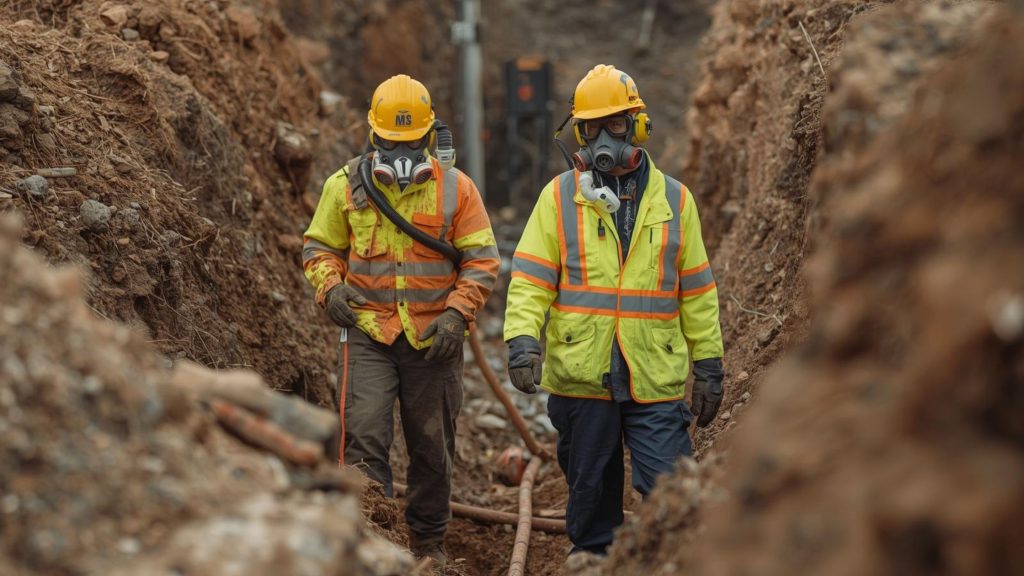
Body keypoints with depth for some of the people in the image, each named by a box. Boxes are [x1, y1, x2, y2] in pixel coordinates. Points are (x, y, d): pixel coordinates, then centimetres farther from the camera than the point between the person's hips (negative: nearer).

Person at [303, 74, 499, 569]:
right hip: (368, 335, 0)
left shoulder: (456, 189, -1)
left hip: (433, 340, 1)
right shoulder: (346, 187, 2)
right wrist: (329, 287, -9)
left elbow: (482, 260, -1)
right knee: (364, 439, -13)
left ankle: (429, 541, 28)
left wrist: (457, 314, -13)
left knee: (432, 448, 11)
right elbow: (319, 246, 11)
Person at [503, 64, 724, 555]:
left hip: (657, 382, 0)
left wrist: (708, 367, 9)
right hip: (580, 379, 0)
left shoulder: (674, 200, 8)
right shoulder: (558, 197, 4)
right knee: (589, 492, 11)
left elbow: (697, 290, 11)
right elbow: (529, 279, -1)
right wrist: (522, 340, -17)